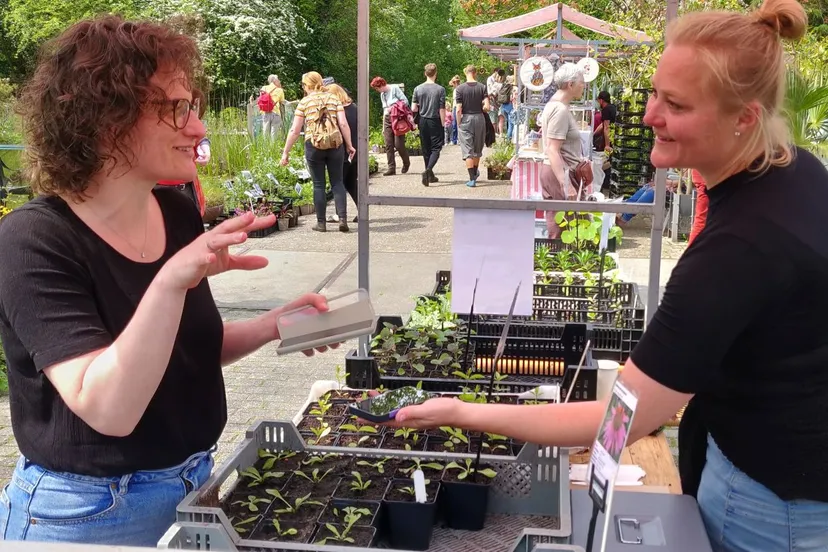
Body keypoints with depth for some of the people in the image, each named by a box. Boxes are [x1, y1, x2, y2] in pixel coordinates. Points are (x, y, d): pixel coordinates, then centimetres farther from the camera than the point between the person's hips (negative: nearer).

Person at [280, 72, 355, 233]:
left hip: (314, 145, -2)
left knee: (319, 185, 7)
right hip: (335, 144, 2)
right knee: (337, 182, 10)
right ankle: (343, 218, -1)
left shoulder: (304, 102, 2)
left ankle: (321, 223, 11)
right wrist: (349, 145, 9)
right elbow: (343, 124, 0)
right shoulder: (333, 98, 8)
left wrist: (286, 152, 5)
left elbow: (295, 130, -1)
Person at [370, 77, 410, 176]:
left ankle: (406, 163, 17)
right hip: (387, 119, 7)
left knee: (398, 144, -8)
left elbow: (405, 101, -8)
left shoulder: (394, 88, -4)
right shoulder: (382, 94, 17)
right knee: (388, 145, -3)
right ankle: (391, 168, -1)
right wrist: (383, 127, 20)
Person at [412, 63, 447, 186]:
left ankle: (430, 175, 21)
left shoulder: (418, 89, -2)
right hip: (435, 121, -3)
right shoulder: (440, 89, -10)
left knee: (426, 149, 13)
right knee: (436, 148, 1)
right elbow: (442, 110, -10)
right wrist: (443, 124, -1)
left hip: (423, 121, 4)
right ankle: (428, 170, -23)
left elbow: (413, 108, -2)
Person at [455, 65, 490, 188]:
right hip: (479, 118, 3)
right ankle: (475, 173, 37)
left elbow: (458, 109, -11)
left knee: (468, 150, 1)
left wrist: (458, 124, -2)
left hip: (465, 119, -3)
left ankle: (472, 179, -5)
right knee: (477, 149, 19)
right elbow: (487, 107, -10)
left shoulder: (460, 88, -8)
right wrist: (481, 109, 12)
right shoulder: (482, 87, -3)